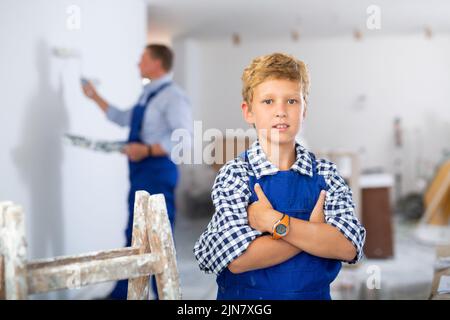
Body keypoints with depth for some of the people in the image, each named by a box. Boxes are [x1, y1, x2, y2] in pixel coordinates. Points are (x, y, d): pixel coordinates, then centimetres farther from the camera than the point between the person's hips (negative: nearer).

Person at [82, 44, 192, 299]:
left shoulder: (173, 96, -14)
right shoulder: (148, 94, 15)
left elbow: (184, 140, -23)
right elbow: (124, 118, 29)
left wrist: (147, 150, -26)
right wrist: (96, 97, 30)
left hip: (158, 172, -10)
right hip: (141, 173, 10)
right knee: (135, 235, 17)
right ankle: (122, 294, 29)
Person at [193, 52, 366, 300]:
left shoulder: (325, 173, -3)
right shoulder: (234, 174, -10)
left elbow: (348, 248, -15)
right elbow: (238, 259, -21)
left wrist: (274, 222, -22)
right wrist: (313, 230, -17)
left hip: (316, 293, 2)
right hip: (247, 294, -2)